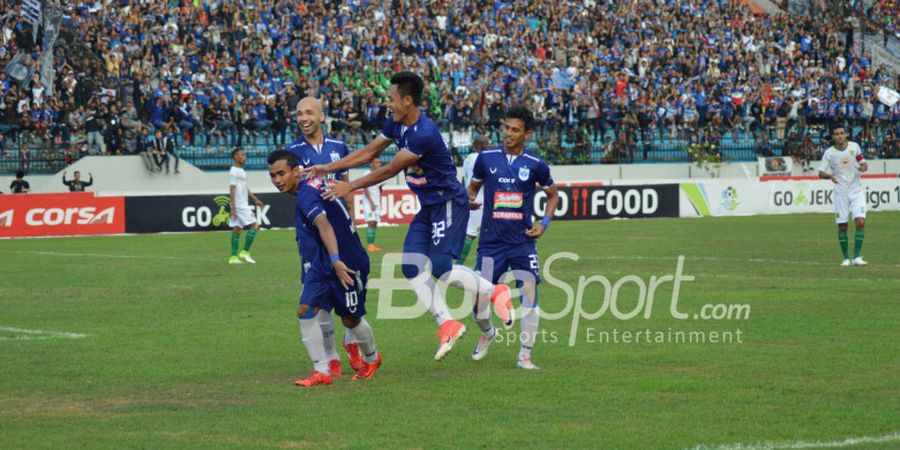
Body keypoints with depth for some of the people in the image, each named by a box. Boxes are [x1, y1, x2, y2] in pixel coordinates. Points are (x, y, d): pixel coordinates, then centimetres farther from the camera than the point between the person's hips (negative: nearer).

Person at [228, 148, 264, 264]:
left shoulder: (241, 171, 17)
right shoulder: (234, 171, -12)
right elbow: (232, 190, -16)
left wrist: (255, 199, 26)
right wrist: (233, 208, -20)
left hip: (243, 204, 9)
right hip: (239, 205, -9)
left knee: (237, 229, 7)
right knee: (254, 225, -10)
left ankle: (233, 257, 6)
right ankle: (244, 252, -9)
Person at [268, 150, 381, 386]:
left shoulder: (306, 195, -25)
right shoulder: (315, 184, 3)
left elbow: (324, 225, -42)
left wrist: (336, 261, -56)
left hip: (348, 262, -9)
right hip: (322, 262, 9)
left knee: (350, 318, 8)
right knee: (305, 311, -4)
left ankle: (372, 358, 36)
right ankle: (321, 371, -1)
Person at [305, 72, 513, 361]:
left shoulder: (424, 134, -27)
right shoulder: (397, 124, 2)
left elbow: (390, 170, -22)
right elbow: (369, 153, 11)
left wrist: (350, 187, -16)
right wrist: (327, 168, 6)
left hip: (448, 204, -9)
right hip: (428, 206, 9)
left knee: (441, 267, -15)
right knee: (412, 267, 0)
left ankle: (495, 293, 5)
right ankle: (447, 324, 3)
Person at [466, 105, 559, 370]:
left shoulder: (536, 165, 0)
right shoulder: (486, 158, 1)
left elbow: (553, 194, 15)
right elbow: (473, 187, 15)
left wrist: (544, 223, 2)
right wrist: (470, 200, -8)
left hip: (523, 241, 0)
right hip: (491, 241, 0)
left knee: (529, 293, -11)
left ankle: (524, 355, 0)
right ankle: (488, 333, 32)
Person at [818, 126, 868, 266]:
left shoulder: (854, 146, 0)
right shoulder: (829, 153, -4)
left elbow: (863, 163, 10)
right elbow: (820, 173, -1)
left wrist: (863, 167, -14)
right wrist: (829, 176, -23)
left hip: (857, 191, 0)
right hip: (841, 193, 0)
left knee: (860, 222, -13)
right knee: (842, 227, 1)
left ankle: (857, 257, -9)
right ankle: (846, 258, 15)